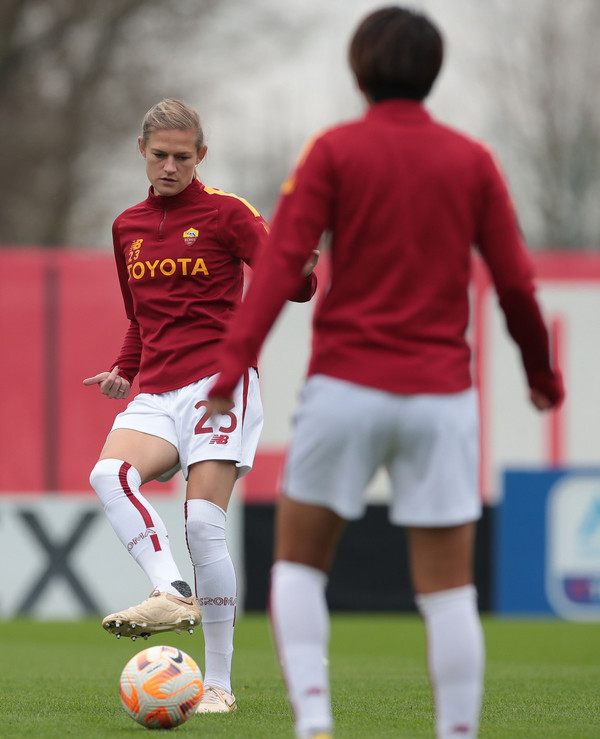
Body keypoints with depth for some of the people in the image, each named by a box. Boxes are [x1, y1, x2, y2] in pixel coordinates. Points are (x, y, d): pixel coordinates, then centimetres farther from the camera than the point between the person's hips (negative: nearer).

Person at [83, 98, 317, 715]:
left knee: (203, 524, -14)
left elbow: (291, 286, -6)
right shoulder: (128, 228, 17)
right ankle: (171, 594, -35)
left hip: (220, 380, -5)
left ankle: (218, 683, -7)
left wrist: (301, 268, -29)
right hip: (157, 393, 5)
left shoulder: (226, 212, 1)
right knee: (108, 473, -27)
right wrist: (125, 369, 11)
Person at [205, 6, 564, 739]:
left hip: (345, 389, -1)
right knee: (448, 590, 4)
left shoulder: (334, 151, -1)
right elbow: (514, 282, 5)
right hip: (440, 396, 1)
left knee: (298, 564, 11)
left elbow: (281, 262, -11)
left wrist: (230, 367, -16)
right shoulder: (472, 161, 5)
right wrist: (542, 373, 21)